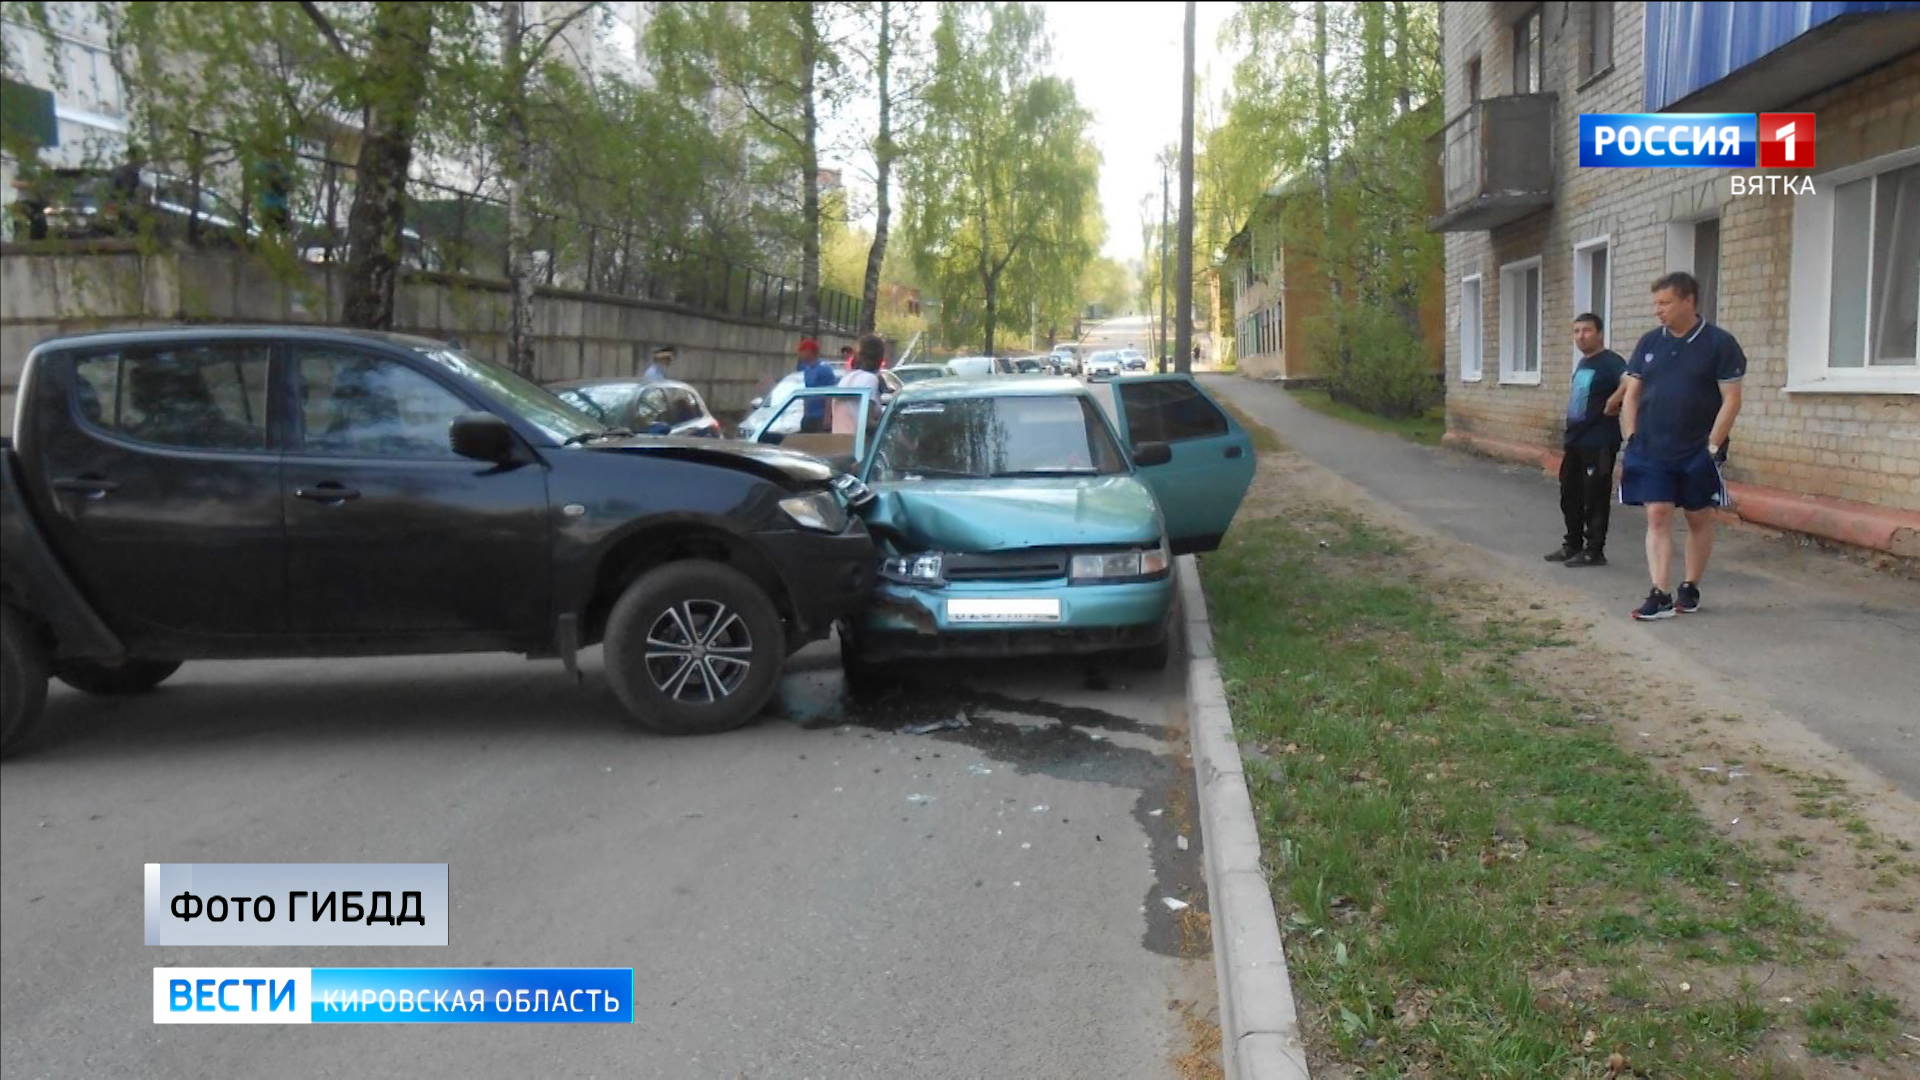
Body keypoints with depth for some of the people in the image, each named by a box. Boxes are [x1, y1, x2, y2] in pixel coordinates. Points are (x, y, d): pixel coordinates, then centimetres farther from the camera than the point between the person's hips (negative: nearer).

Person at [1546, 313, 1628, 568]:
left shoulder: (1610, 361, -14)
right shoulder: (1582, 364, 15)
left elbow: (1630, 382, -34)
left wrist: (1611, 404, -24)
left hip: (1598, 443, -9)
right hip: (1575, 441, 9)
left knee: (1595, 498, -2)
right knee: (1570, 495, 15)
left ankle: (1594, 551, 6)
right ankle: (1572, 545, 26)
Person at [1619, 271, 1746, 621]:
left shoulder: (1719, 343, -5)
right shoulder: (1649, 343, 6)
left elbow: (1731, 400, -7)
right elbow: (1632, 395, 10)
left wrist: (1713, 446, -13)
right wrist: (1631, 440, 1)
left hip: (1697, 453, -3)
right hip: (1651, 451, 3)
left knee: (1699, 519, 9)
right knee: (1657, 517, -3)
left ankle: (1690, 589, 22)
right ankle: (1660, 595, -5)